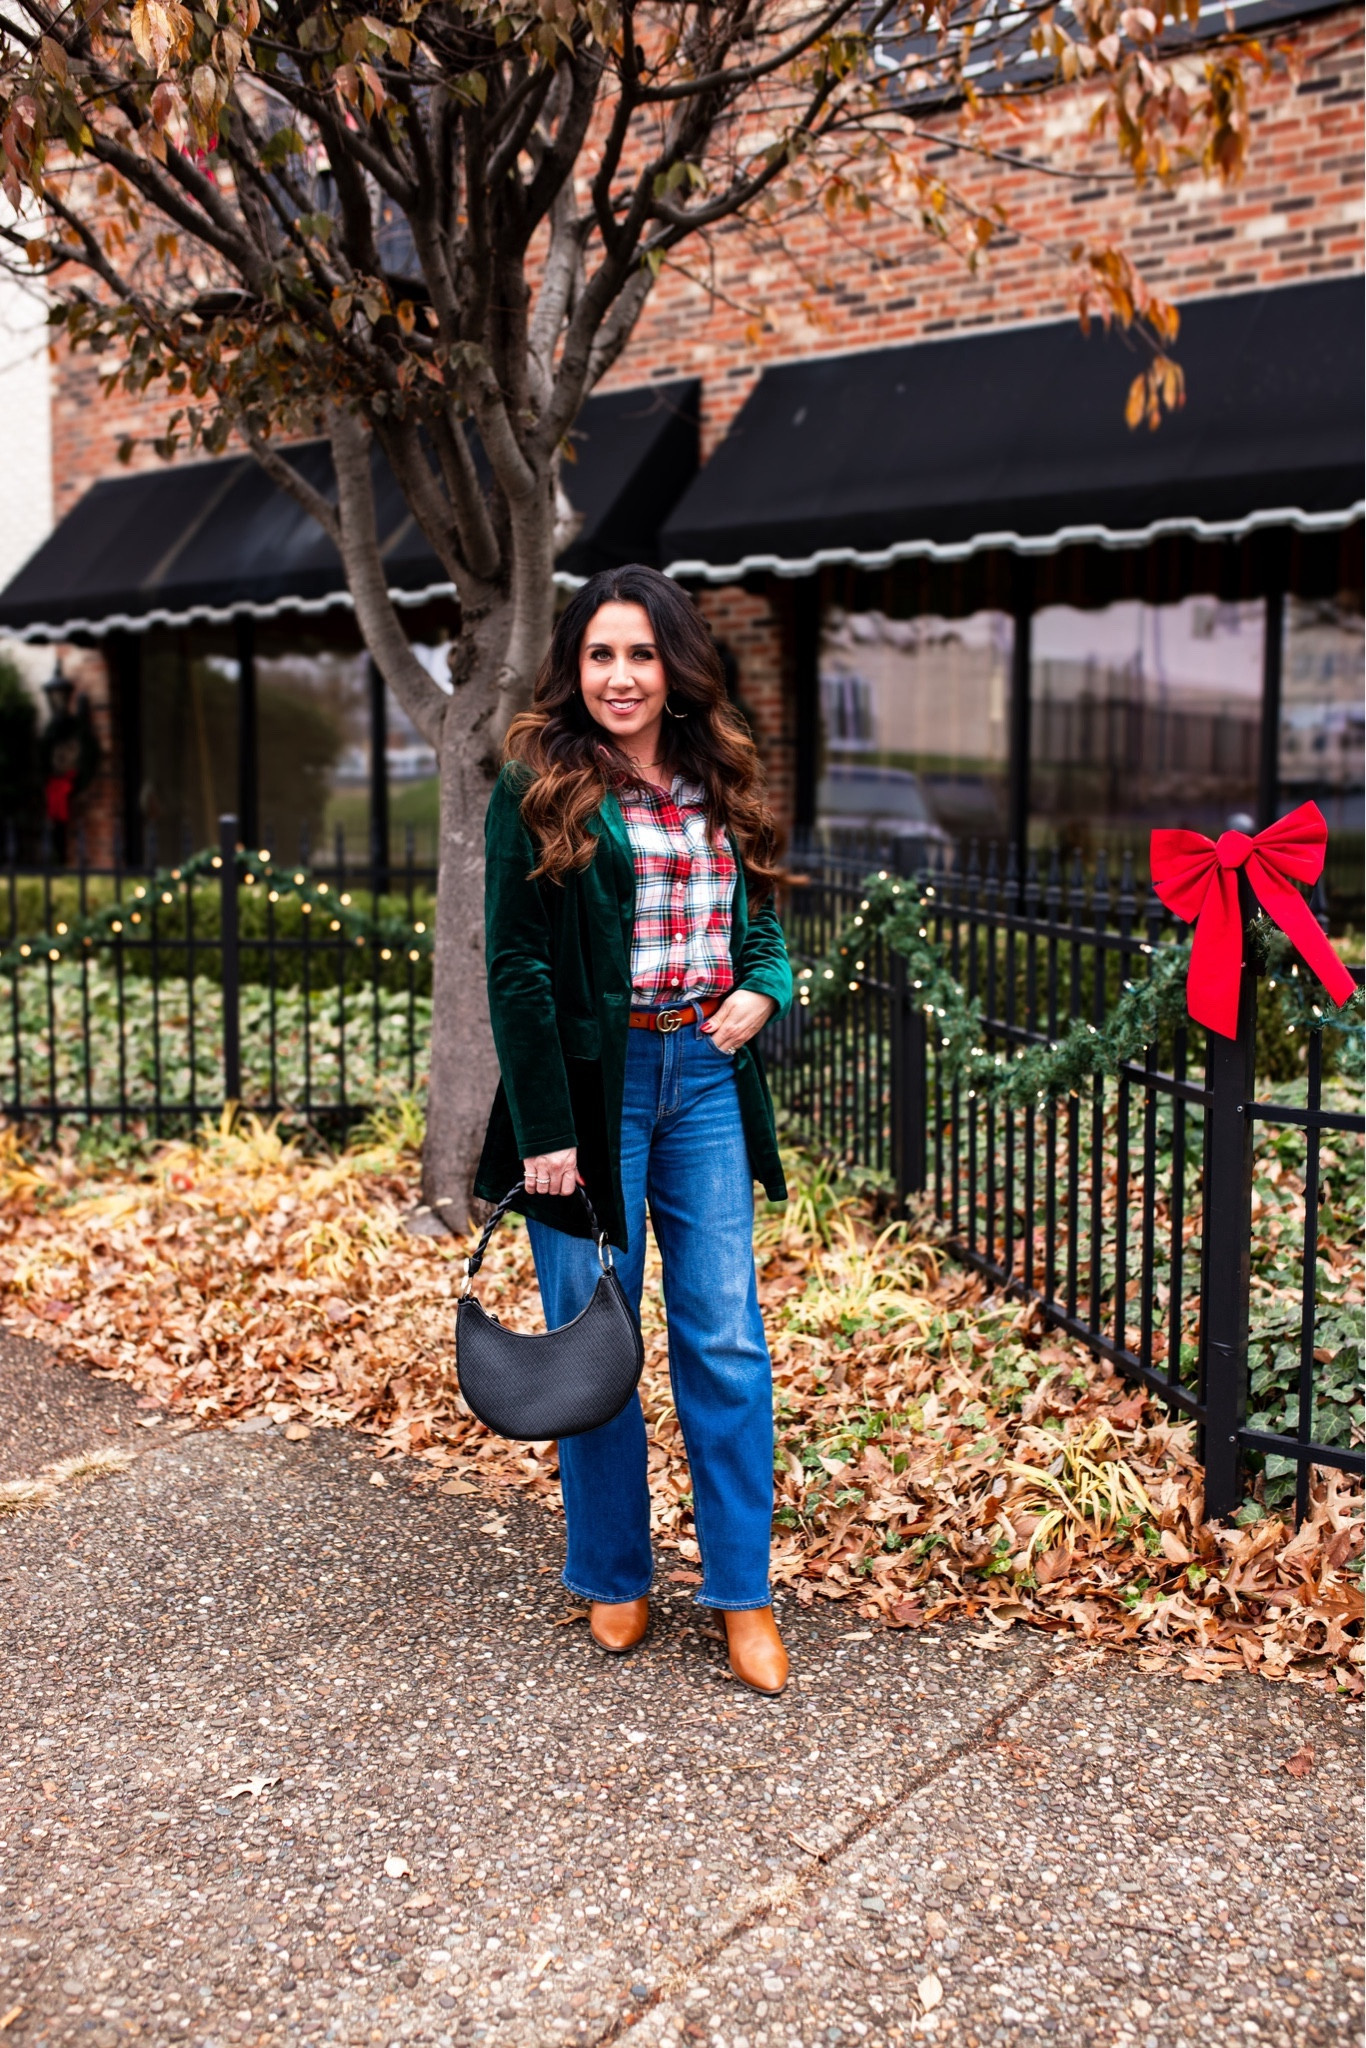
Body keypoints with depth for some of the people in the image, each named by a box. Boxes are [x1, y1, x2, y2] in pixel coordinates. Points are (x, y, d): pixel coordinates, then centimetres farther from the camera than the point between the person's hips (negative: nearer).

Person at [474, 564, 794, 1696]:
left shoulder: (719, 786, 11)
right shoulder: (537, 791, -4)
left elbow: (760, 918, 22)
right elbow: (517, 967, -8)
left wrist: (763, 990, -1)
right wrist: (543, 1127, -13)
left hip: (705, 1077, 4)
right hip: (590, 1083, -4)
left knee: (727, 1339, 4)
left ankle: (744, 1592, 15)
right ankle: (613, 1578, 24)